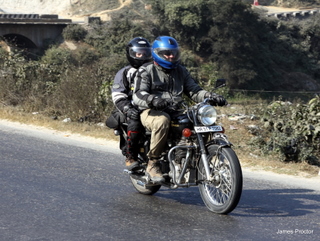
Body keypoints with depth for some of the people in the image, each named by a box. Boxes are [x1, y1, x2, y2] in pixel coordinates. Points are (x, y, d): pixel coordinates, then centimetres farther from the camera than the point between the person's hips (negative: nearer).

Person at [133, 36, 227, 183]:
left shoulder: (181, 71, 20)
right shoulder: (146, 71, 2)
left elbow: (194, 90, 15)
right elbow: (138, 95, -12)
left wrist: (211, 97, -6)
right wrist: (153, 100, -35)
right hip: (151, 112, -5)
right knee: (163, 120, -40)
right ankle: (152, 164, -31)